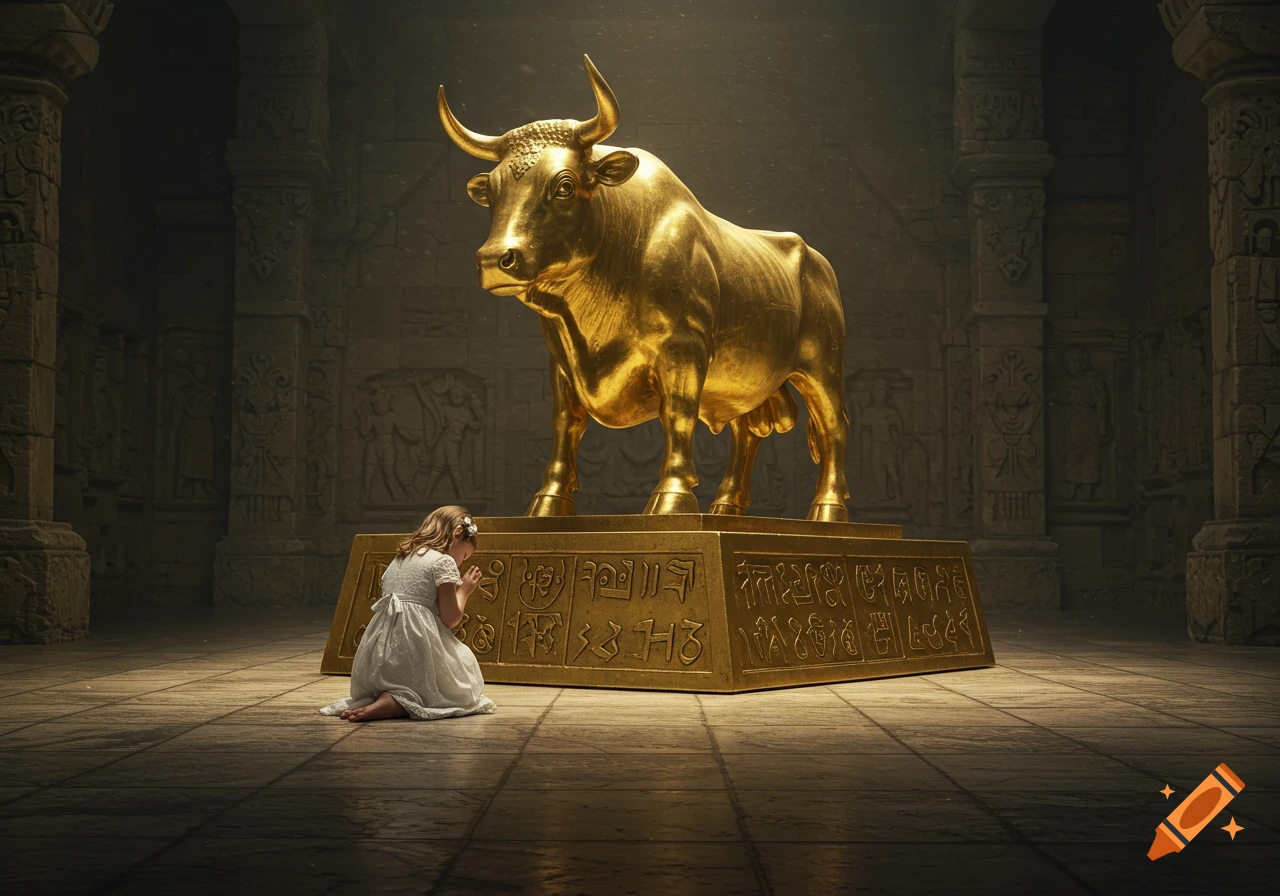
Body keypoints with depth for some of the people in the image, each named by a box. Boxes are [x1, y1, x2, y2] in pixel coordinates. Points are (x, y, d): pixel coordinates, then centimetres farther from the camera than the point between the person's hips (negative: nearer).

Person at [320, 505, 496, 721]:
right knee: (461, 692, 5)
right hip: (415, 649, -8)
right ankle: (392, 704, -17)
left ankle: (375, 698, -3)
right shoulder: (443, 561, -2)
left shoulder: (399, 559, 22)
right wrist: (463, 591, 13)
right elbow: (450, 618, -5)